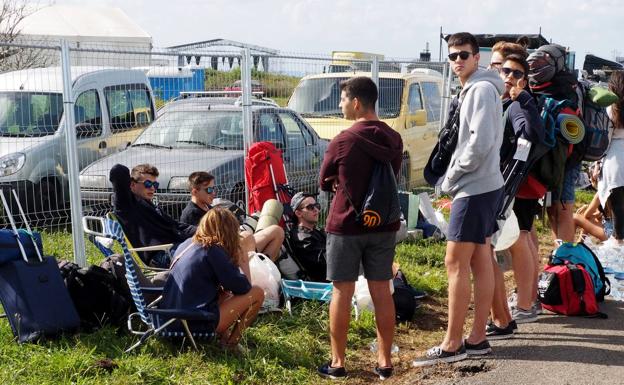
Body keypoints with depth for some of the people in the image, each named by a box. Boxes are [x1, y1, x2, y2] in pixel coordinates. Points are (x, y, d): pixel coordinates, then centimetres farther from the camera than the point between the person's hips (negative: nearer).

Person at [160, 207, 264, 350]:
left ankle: (222, 335, 11)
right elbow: (243, 287, -10)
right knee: (257, 293, -1)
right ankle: (231, 343, 8)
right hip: (194, 323, -9)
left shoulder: (187, 244, 11)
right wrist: (244, 262, 8)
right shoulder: (214, 251, -13)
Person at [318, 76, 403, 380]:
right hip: (383, 225, 5)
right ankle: (384, 361, 17)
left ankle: (337, 362, 13)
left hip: (345, 225, -5)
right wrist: (368, 190, 4)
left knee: (342, 292, 5)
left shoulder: (342, 142, -14)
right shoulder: (393, 139, 2)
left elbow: (325, 183, -1)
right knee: (382, 292, 10)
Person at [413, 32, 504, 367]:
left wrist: (450, 178, -14)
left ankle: (452, 345, -1)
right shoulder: (471, 90, 17)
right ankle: (477, 338, 17)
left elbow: (481, 142, -23)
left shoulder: (481, 89, -13)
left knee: (456, 264, -7)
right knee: (480, 262, 10)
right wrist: (455, 178, 9)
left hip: (474, 189, -10)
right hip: (483, 186, 10)